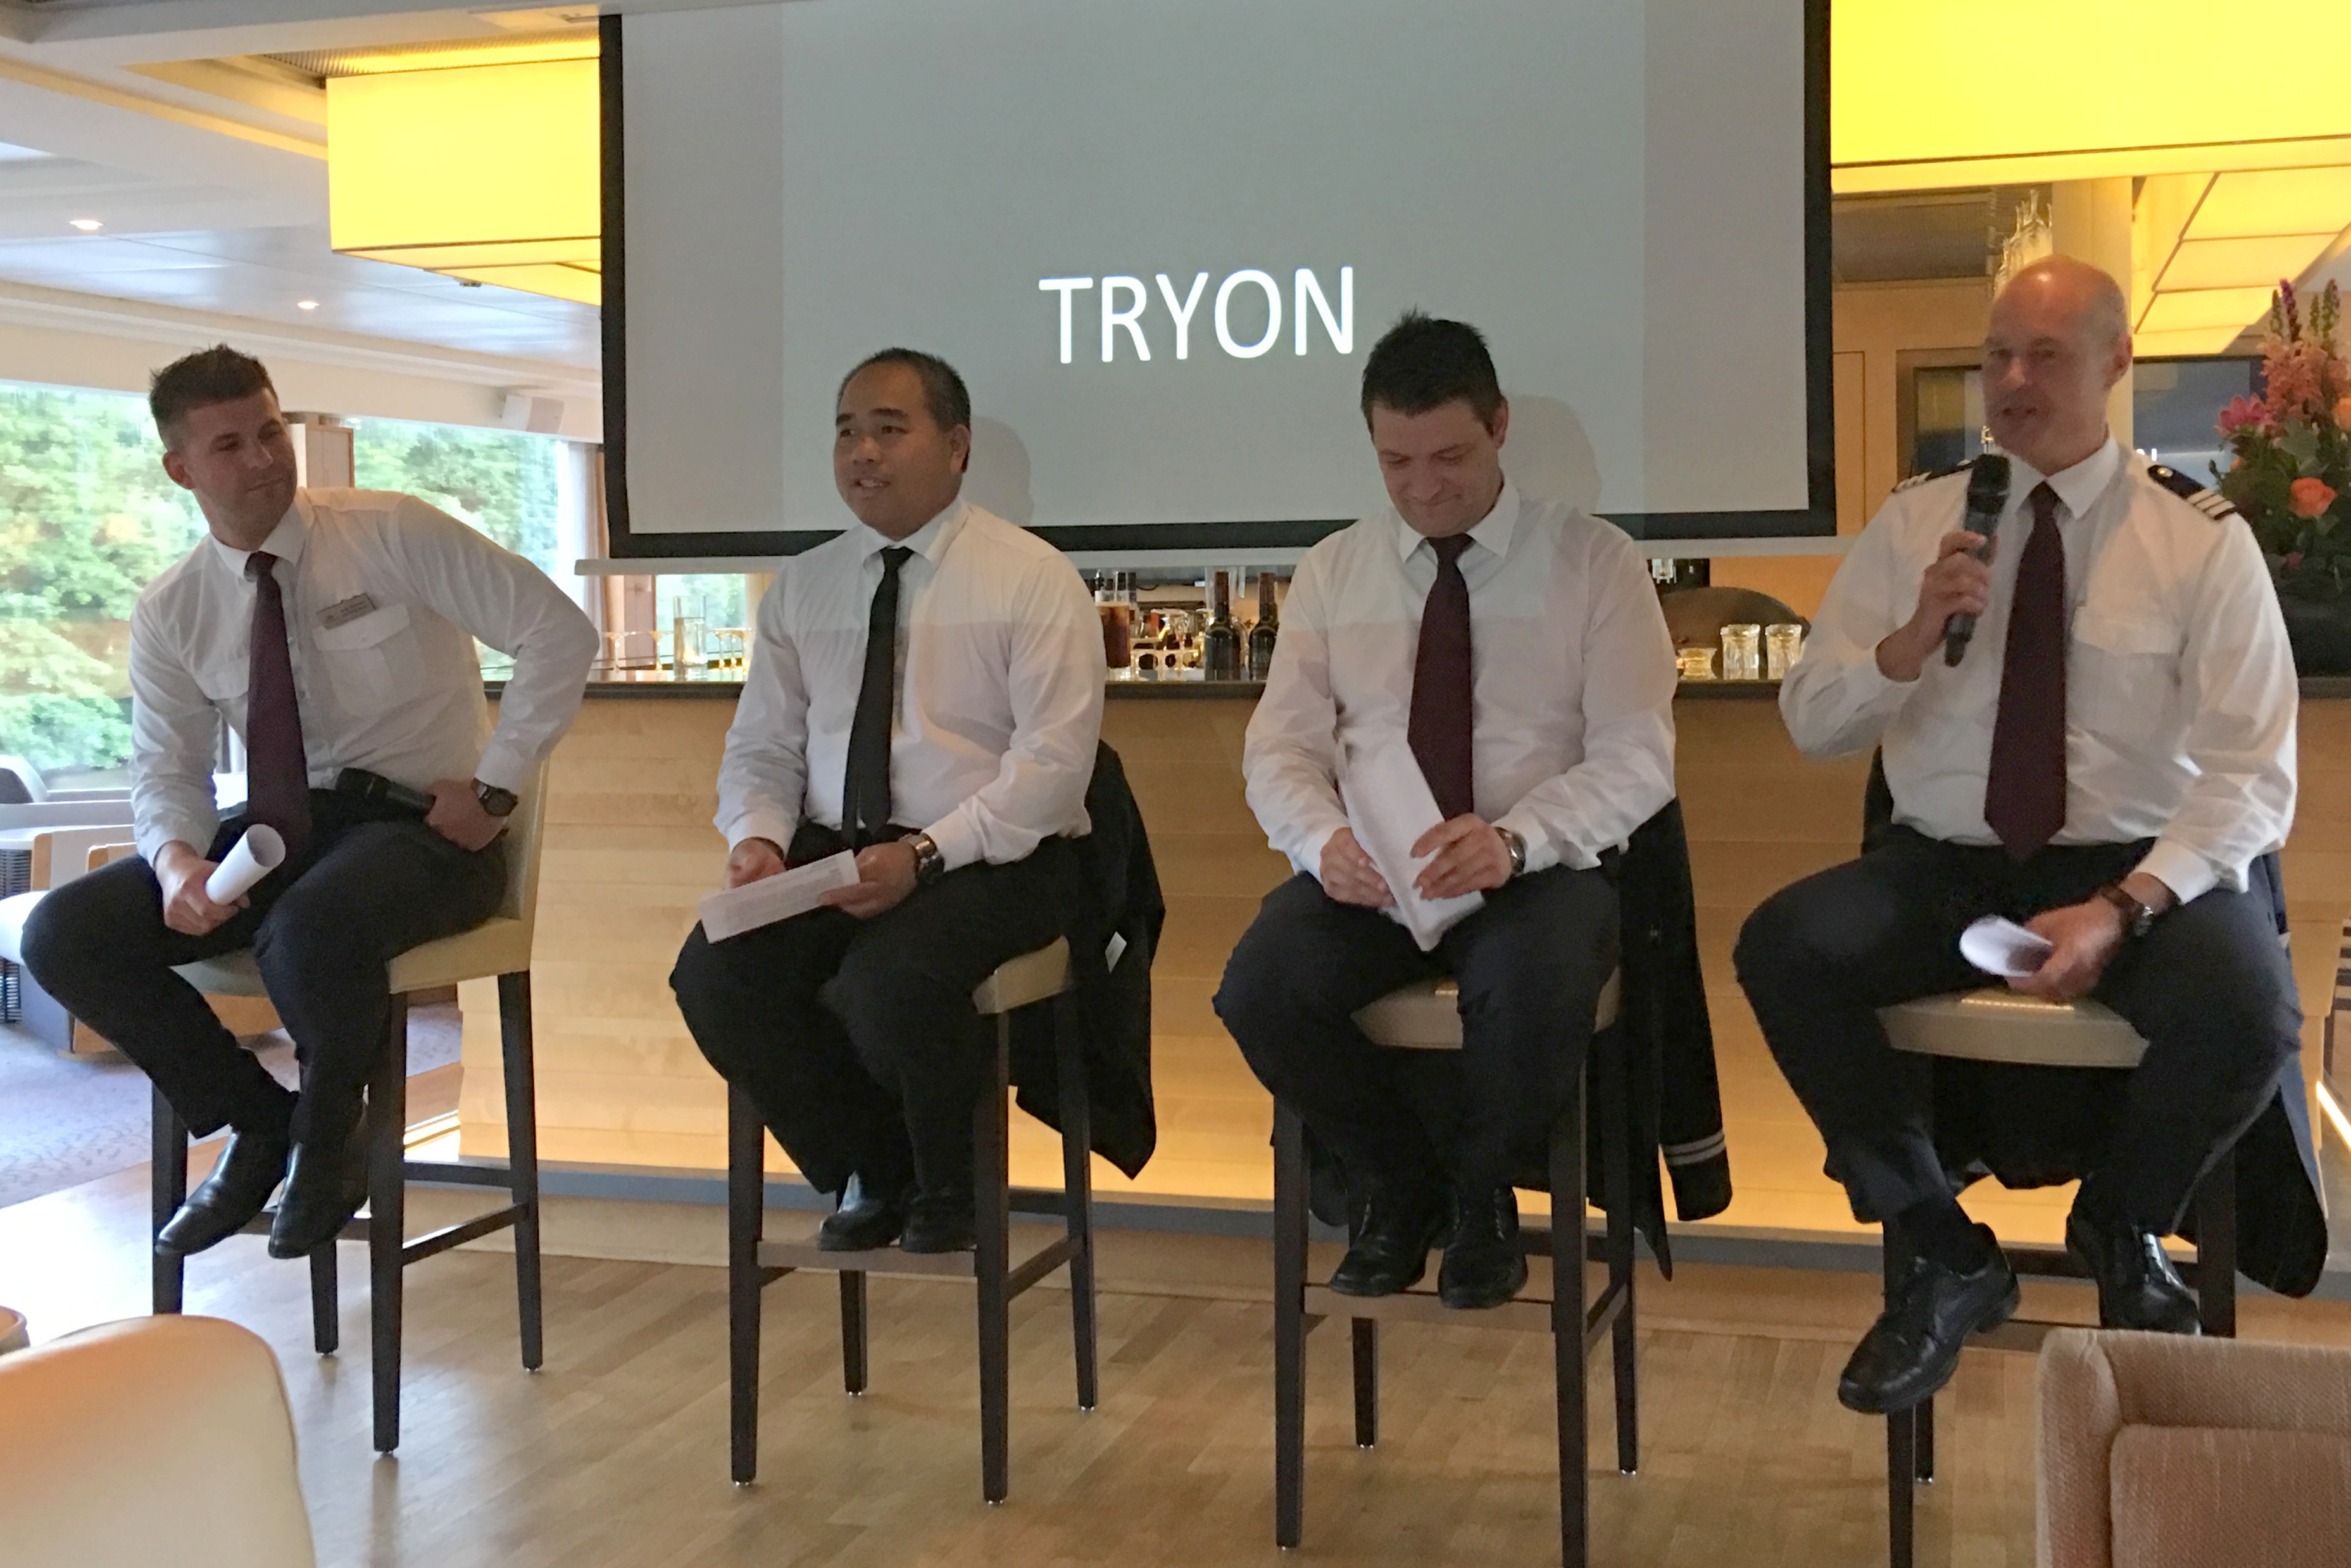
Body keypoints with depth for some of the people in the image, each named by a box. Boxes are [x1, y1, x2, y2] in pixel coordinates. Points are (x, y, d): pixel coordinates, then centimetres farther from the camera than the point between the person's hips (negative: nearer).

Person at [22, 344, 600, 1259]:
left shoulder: (392, 534, -8)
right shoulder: (171, 616, 5)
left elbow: (559, 633, -10)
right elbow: (167, 771, 7)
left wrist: (495, 788, -13)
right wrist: (176, 857, -17)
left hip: (421, 828, -5)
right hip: (274, 834, 5)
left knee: (309, 934, -39)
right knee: (64, 936, -13)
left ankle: (327, 1140, -5)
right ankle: (258, 1124, 5)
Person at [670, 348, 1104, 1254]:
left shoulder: (1031, 578, -2)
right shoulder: (803, 586, 14)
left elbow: (1052, 760, -11)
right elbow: (760, 750, 14)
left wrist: (924, 855, -22)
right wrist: (756, 838, -9)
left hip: (987, 862, -5)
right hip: (828, 851, 5)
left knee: (889, 982, -34)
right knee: (713, 976, -20)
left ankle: (945, 1190, 0)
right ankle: (866, 1176, 5)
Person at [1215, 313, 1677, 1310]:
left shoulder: (1593, 562, 2)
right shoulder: (1332, 572, 12)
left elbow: (1637, 754, -5)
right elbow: (1280, 750, 6)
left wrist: (1514, 839, -25)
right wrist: (1323, 840, -18)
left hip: (1539, 867, -2)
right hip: (1364, 873, 3)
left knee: (1532, 996, -37)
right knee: (1260, 992, -28)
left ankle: (1480, 1199, 0)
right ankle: (1397, 1189, 4)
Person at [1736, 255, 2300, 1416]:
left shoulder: (2204, 540, -2)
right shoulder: (1914, 524, 6)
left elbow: (2254, 780, -7)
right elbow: (1809, 722, 4)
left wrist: (2122, 911, -23)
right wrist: (1910, 641, -17)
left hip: (2137, 871, -2)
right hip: (1941, 866, 2)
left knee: (2247, 1011, -32)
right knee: (1780, 948, -27)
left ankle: (2122, 1230, 5)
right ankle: (1946, 1258, -6)